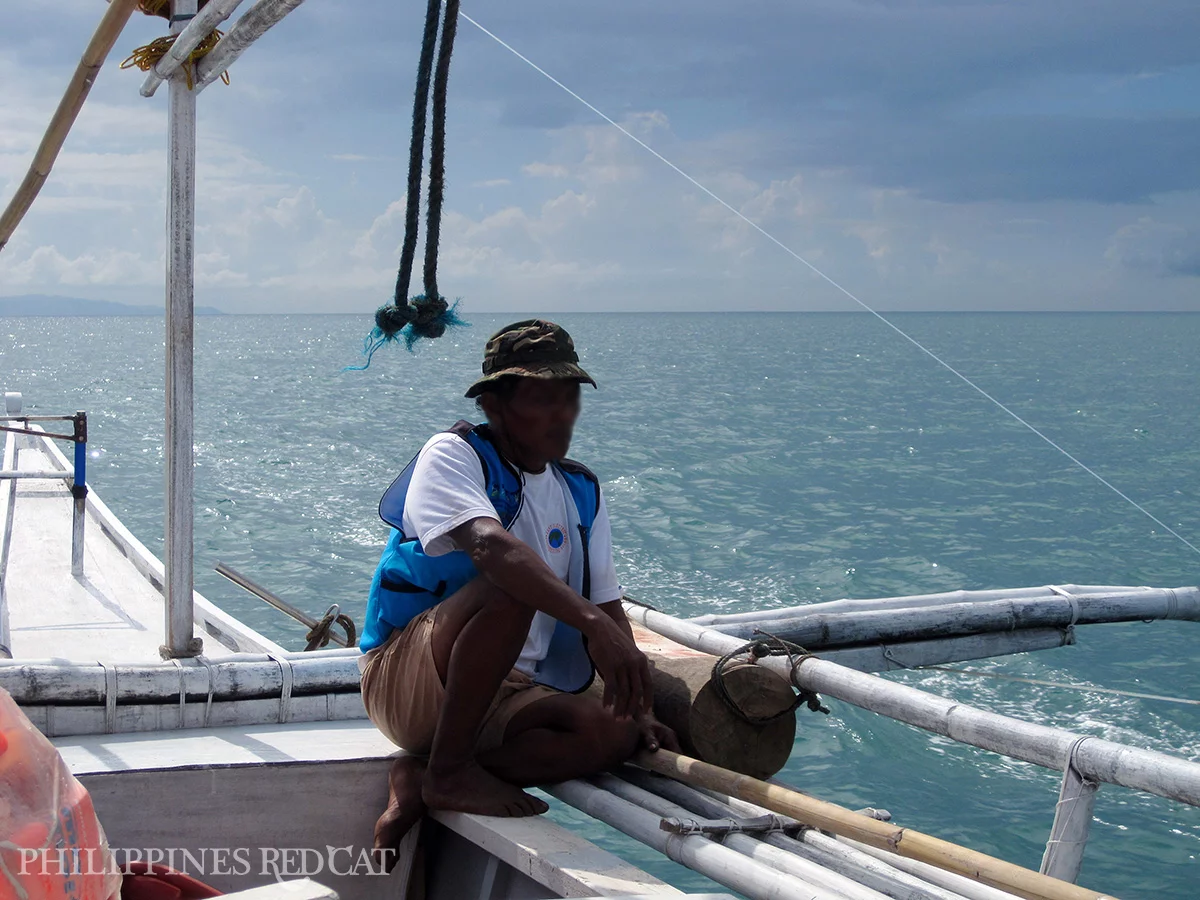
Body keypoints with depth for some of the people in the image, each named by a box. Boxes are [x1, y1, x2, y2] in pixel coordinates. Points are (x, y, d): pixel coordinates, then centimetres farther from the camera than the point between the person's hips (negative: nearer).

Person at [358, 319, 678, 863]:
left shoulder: (582, 492, 11)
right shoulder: (453, 456, -11)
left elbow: (608, 606, 10)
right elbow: (489, 543, -32)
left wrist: (638, 706, -5)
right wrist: (592, 622, -45)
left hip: (504, 690, 7)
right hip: (406, 680, -7)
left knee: (612, 735, -22)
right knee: (511, 585, -33)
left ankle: (418, 781, -14)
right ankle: (449, 771, -21)